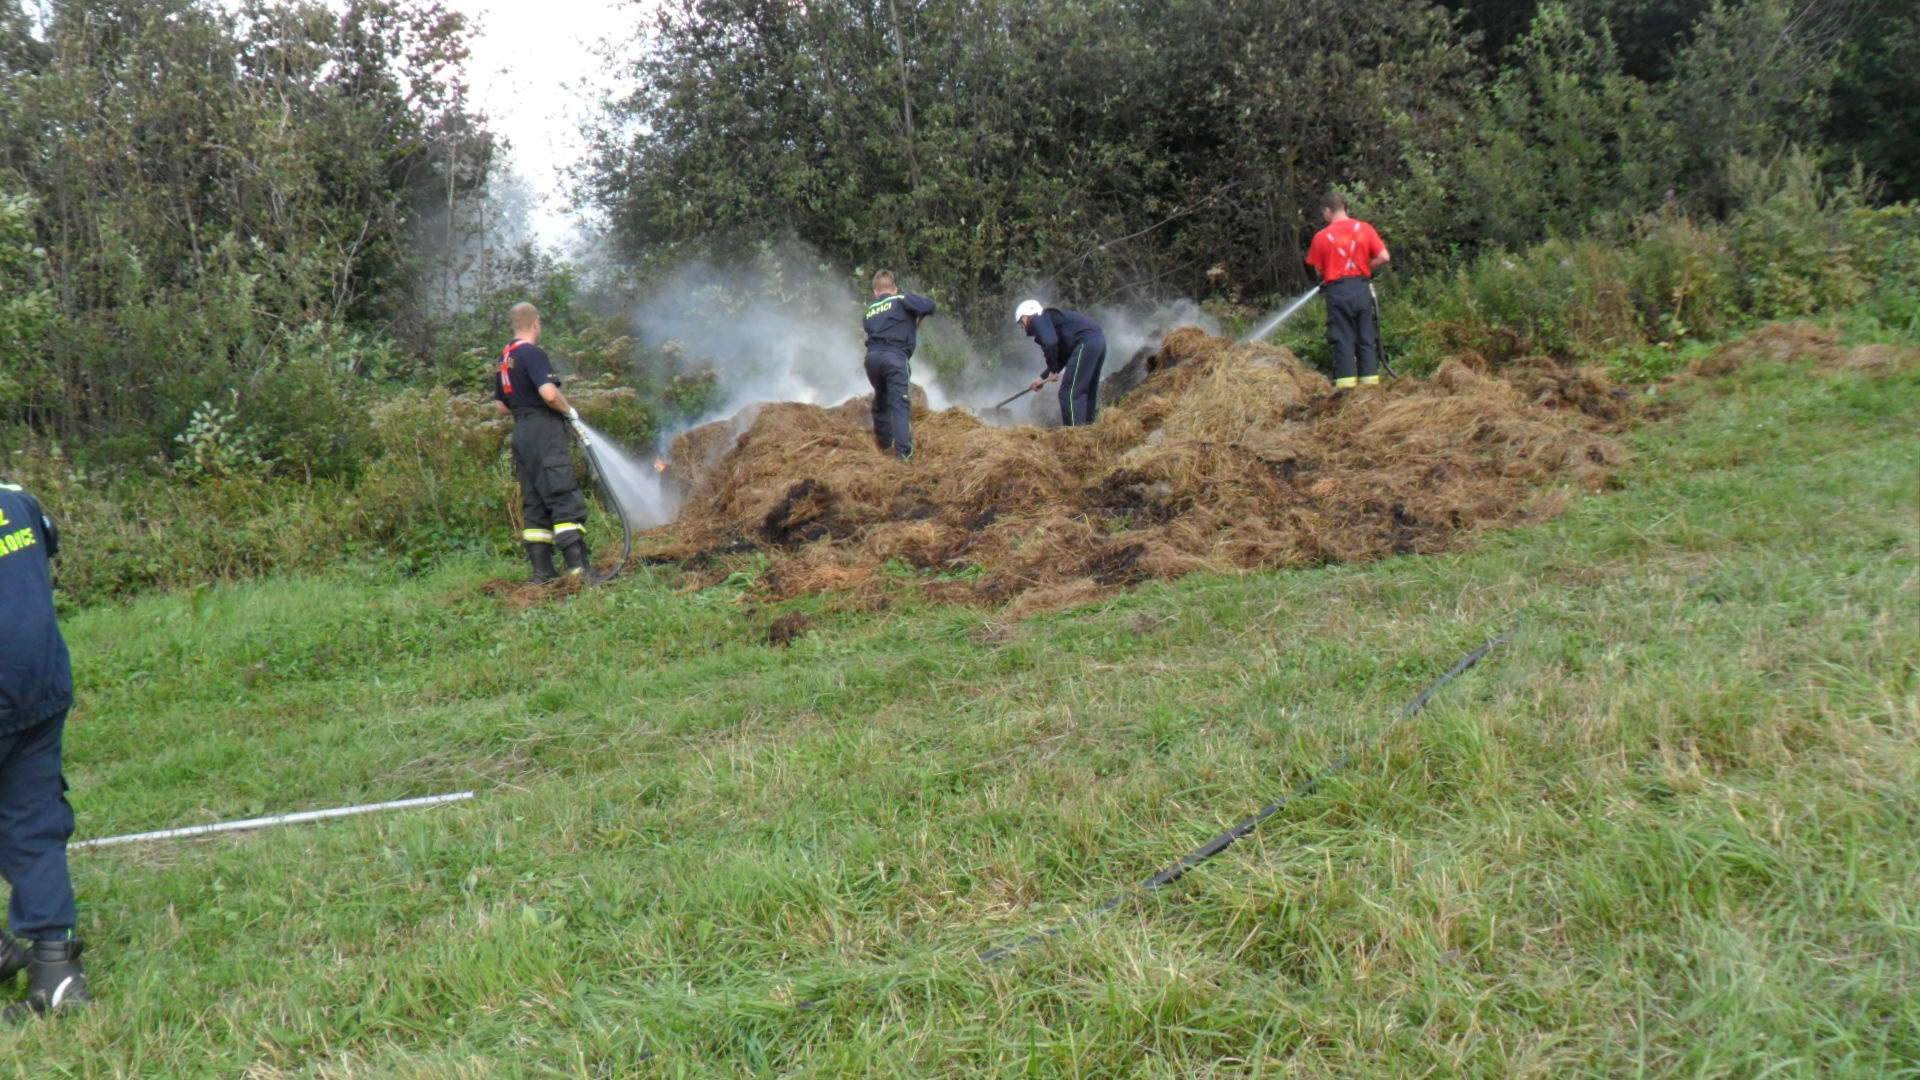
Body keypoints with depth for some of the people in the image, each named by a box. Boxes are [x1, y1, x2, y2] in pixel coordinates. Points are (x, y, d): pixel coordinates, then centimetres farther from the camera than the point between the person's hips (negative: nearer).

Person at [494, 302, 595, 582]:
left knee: (533, 502, 9)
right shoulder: (532, 353, -11)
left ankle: (542, 571, 9)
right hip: (545, 431, -9)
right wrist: (570, 412, -7)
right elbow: (550, 394, -23)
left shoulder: (505, 358, 16)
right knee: (565, 497, -10)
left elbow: (501, 406, 22)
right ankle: (576, 565, -16)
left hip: (521, 433, 9)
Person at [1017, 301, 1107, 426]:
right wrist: (1043, 378, 34)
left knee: (1068, 393, -8)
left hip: (1086, 342, -10)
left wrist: (1053, 371, -3)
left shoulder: (1038, 320, 4)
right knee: (1086, 392, 16)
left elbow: (1050, 344, -14)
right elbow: (1061, 356, 33)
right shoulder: (1050, 318, 31)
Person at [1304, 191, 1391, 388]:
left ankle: (1346, 382, -1)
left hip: (1337, 291, -2)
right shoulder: (1364, 229, 1)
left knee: (1343, 339, 2)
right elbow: (1384, 257, -3)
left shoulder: (1321, 237, -4)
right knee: (1367, 338, 8)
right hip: (1362, 288, 2)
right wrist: (1363, 266, 11)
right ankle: (1370, 378, 8)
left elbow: (1319, 271, 0)